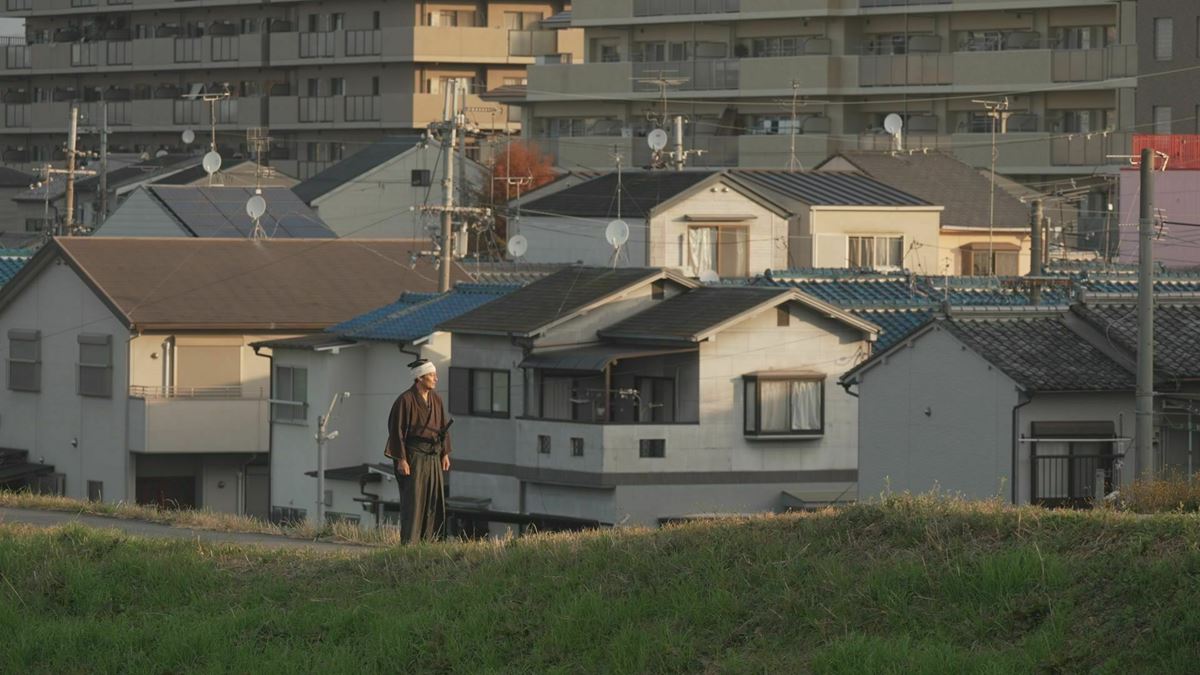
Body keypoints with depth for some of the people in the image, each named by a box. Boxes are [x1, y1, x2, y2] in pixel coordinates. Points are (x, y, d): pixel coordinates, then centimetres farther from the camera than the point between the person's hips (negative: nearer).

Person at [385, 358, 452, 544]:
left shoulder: (436, 399, 7)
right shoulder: (405, 400, -13)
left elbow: (443, 426, 15)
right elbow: (396, 430, -14)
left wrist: (445, 454, 10)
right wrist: (401, 460, -17)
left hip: (433, 457, 7)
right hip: (413, 457, -7)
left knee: (434, 499, 7)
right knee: (412, 500, -6)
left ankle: (429, 540, 13)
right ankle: (408, 542, -2)